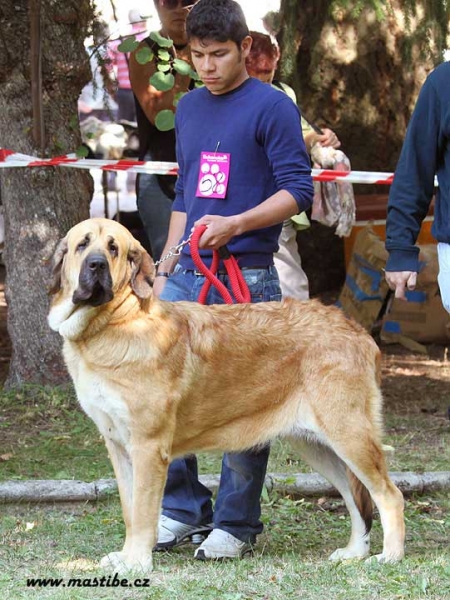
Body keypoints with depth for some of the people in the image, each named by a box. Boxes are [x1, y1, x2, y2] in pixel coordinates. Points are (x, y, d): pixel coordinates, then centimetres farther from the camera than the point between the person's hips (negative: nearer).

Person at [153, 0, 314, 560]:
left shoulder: (272, 107, -5)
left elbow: (297, 190, -8)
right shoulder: (188, 108, 16)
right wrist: (165, 269, 16)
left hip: (246, 279, -6)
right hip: (187, 276, 6)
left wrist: (235, 224, -20)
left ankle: (236, 524, 8)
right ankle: (183, 508, 16)